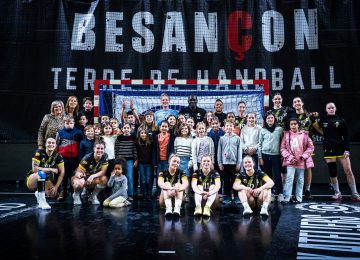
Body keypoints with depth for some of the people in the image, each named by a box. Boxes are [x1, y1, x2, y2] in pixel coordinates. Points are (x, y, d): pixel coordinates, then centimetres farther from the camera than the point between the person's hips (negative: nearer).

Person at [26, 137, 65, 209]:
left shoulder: (57, 156, -8)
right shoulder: (39, 153, -17)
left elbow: (62, 172, -8)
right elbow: (35, 169, -26)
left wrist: (56, 187, -15)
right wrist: (52, 169, -24)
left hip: (45, 181, 5)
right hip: (32, 180, -4)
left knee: (53, 195, -15)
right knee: (42, 173, -34)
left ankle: (39, 193, 19)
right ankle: (41, 201, -31)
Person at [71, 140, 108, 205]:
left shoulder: (105, 157, -15)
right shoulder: (87, 158, -25)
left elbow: (103, 172, -17)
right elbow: (78, 172, -24)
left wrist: (93, 176, -34)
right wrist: (80, 174, -49)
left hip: (93, 179, 3)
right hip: (83, 177, -3)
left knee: (104, 179, -26)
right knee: (79, 184, -37)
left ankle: (93, 196, 2)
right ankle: (76, 195, 3)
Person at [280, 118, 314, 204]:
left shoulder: (304, 135, 3)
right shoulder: (286, 134, 2)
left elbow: (310, 147, 4)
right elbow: (283, 148, -1)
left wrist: (303, 156, -7)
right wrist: (290, 157, -11)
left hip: (301, 162, 2)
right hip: (290, 161, -1)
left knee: (300, 180, 8)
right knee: (289, 179, -11)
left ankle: (298, 198, 19)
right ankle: (286, 198, -8)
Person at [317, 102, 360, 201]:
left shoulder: (341, 120, 3)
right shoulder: (323, 120, 6)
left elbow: (346, 136, 1)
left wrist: (347, 149, -7)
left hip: (341, 148, -1)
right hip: (329, 149, 1)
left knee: (348, 170, -4)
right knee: (332, 172, 3)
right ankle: (337, 193, 15)